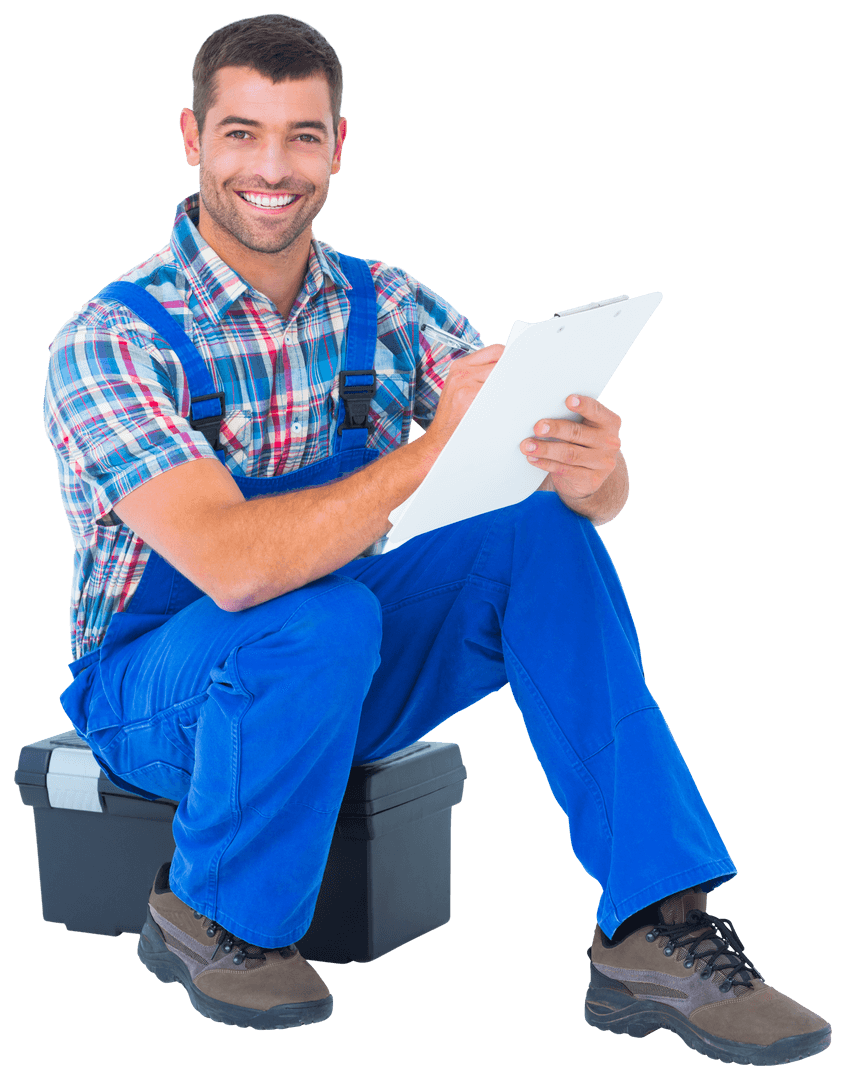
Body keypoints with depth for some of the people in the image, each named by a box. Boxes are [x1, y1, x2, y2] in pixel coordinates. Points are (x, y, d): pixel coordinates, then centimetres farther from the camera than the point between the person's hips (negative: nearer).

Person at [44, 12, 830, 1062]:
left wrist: (591, 471, -32)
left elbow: (593, 492, -8)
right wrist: (433, 450, -38)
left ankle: (653, 934, -19)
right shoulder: (111, 342, -19)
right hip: (157, 680, -4)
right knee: (322, 616, -36)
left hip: (344, 682, 5)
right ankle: (214, 917, -9)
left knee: (545, 535, -18)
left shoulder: (388, 308, -3)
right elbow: (234, 565, -35)